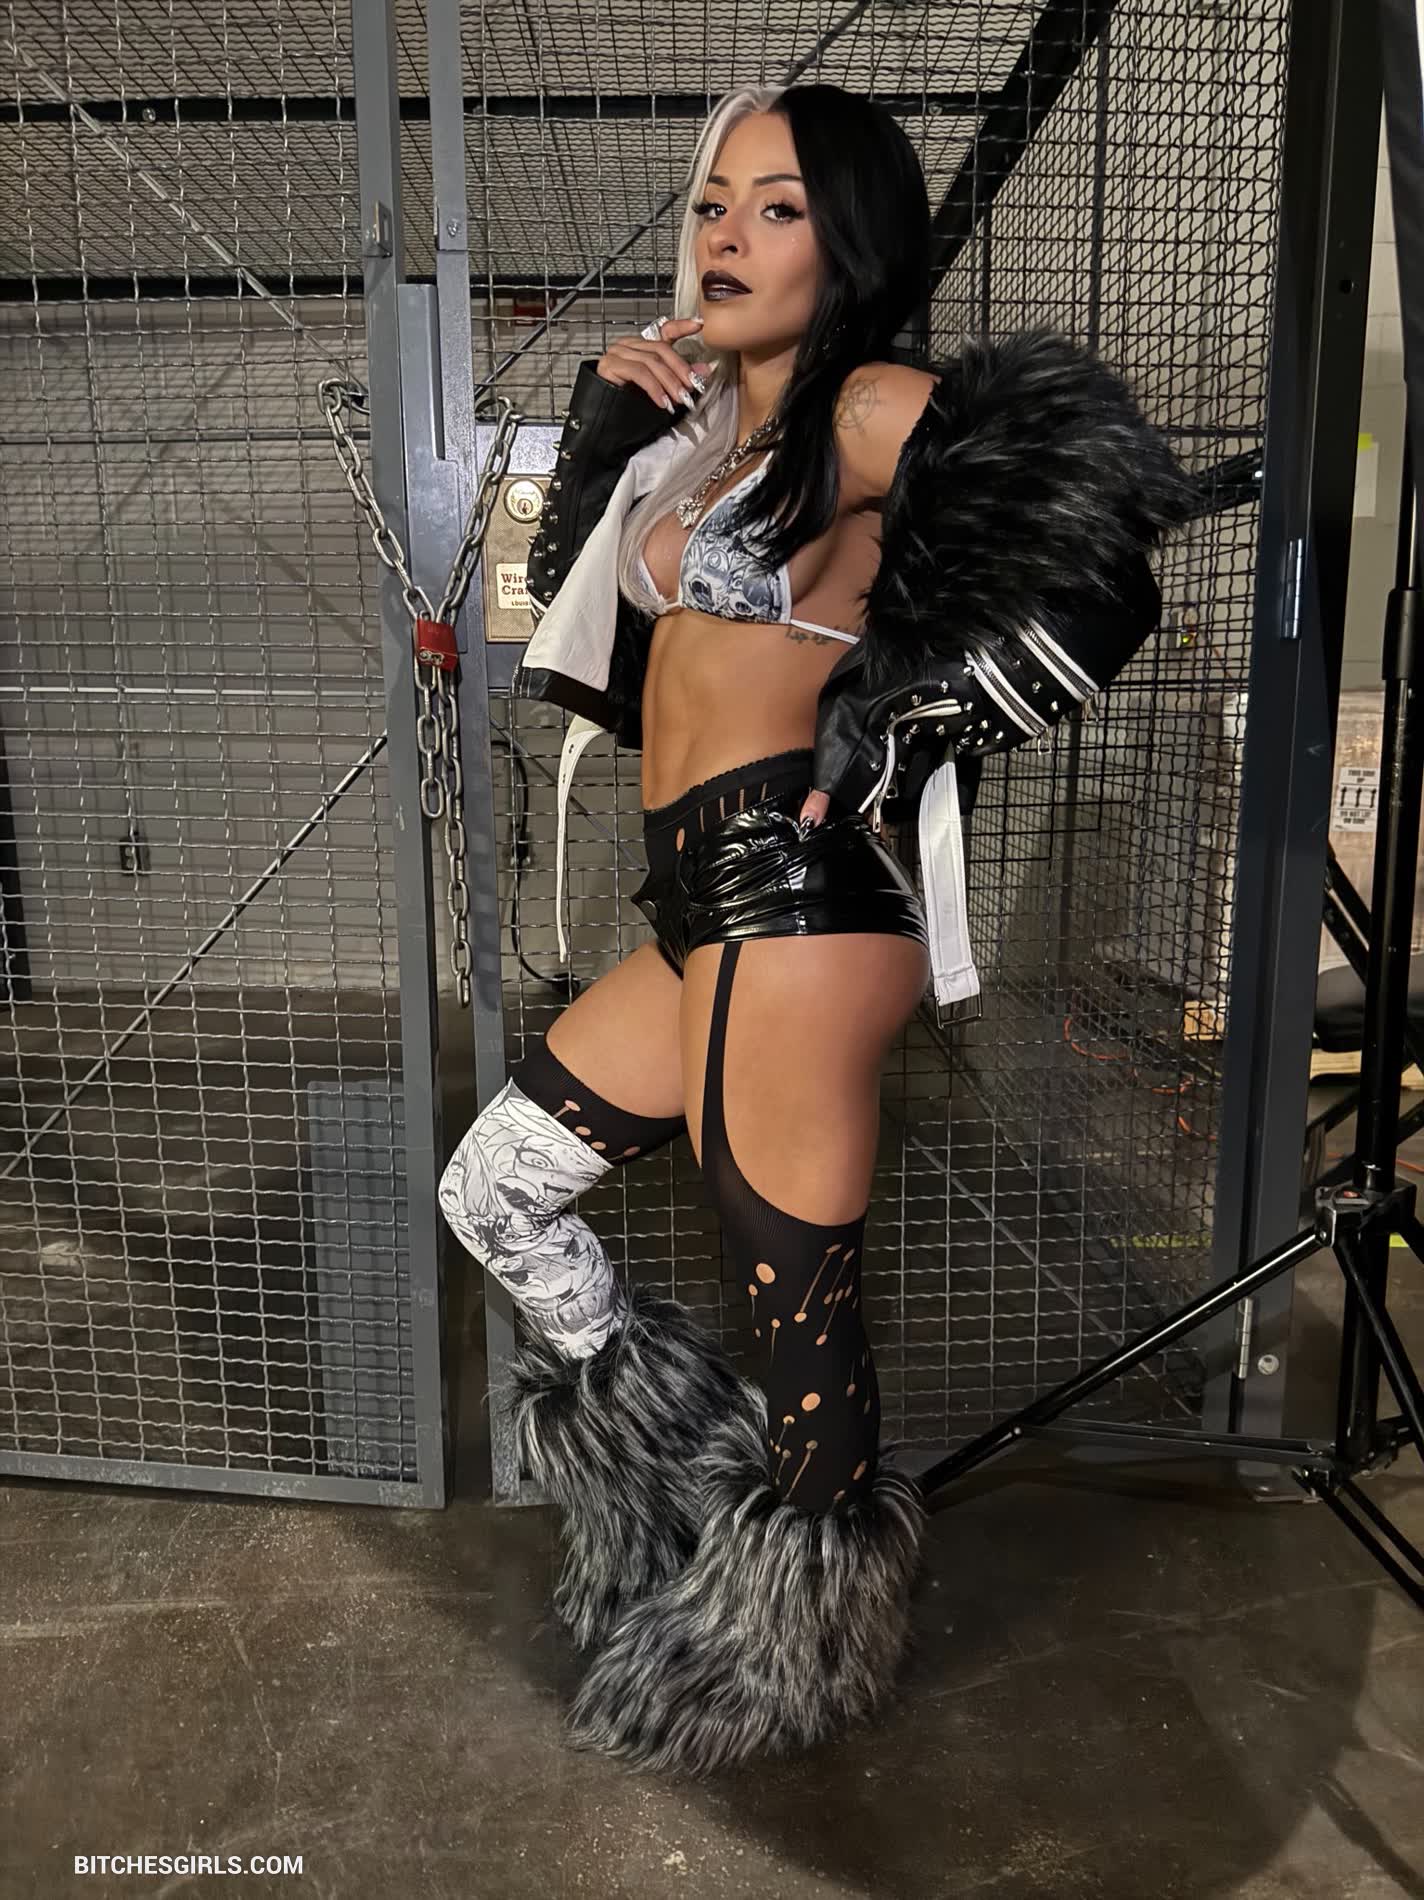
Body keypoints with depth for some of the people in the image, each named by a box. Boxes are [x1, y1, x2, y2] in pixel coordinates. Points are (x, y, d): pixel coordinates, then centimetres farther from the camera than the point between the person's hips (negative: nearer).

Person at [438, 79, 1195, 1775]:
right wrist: (606, 405, 14)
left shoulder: (872, 411, -5)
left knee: (797, 1317, 2)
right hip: (704, 906, 10)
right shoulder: (718, 421, 20)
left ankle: (802, 1658, 28)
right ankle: (681, 1479, 33)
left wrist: (875, 732, -13)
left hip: (796, 899, -9)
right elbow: (572, 578, 29)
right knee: (493, 1188, 17)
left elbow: (1103, 528, -15)